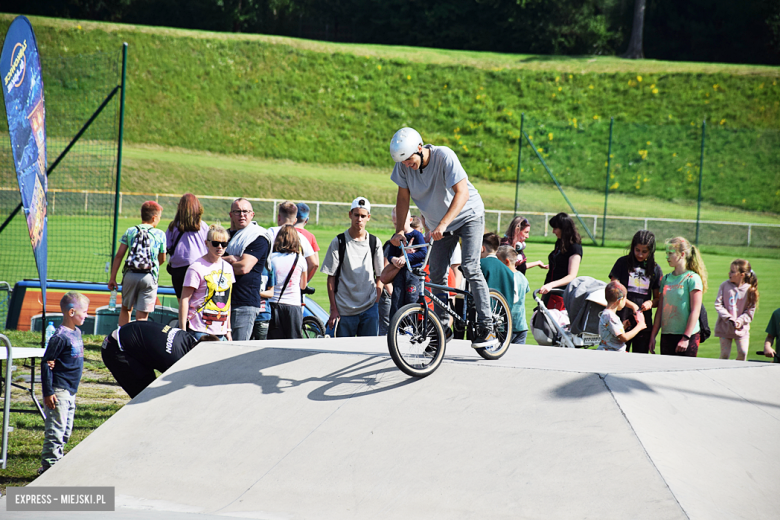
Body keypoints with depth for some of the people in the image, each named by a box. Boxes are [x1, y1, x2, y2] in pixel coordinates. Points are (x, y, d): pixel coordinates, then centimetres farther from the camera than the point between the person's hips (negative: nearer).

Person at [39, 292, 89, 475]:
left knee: (65, 431, 14)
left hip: (71, 391, 9)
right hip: (59, 391, -9)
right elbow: (46, 364, -16)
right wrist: (48, 392, -18)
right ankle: (49, 464, -5)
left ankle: (56, 461, 23)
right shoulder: (60, 337, -17)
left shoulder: (77, 333, 9)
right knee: (55, 429, -8)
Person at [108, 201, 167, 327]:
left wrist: (112, 278, 6)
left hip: (130, 274, 2)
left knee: (126, 309, 20)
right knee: (142, 315, -1)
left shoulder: (130, 231, 7)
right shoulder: (160, 235, 3)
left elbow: (119, 255, 3)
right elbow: (162, 259, 11)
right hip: (149, 277, -2)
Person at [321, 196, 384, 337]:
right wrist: (333, 309, -4)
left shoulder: (374, 243, 8)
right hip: (344, 310, -2)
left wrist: (376, 304, 1)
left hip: (369, 309, 2)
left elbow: (379, 277, 11)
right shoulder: (339, 242, 1)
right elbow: (331, 278, 1)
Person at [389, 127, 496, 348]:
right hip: (439, 224, 6)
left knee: (470, 268, -18)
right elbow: (403, 197, -4)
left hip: (467, 214, -6)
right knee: (436, 275, 0)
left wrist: (443, 224, -45)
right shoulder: (403, 165, -15)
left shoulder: (444, 156, -30)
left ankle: (487, 328, -18)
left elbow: (462, 193, -35)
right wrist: (399, 230, -15)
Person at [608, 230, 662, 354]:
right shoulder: (623, 263, 3)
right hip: (622, 320, -2)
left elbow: (658, 298, 14)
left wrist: (651, 303, -11)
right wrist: (632, 305, -15)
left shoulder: (655, 269, 9)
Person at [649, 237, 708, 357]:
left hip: (688, 335, -6)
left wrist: (686, 338, -15)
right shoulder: (666, 279, 13)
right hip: (666, 335, 6)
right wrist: (653, 335, 12)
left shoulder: (693, 278, -6)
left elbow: (695, 311, -10)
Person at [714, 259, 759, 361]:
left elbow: (750, 311, -3)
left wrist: (740, 321, -18)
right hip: (725, 327, 0)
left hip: (741, 328, 0)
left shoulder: (750, 290, -6)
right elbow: (718, 304, -4)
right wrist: (728, 318, -16)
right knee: (725, 354, 0)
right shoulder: (725, 286, -3)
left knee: (743, 353, -7)